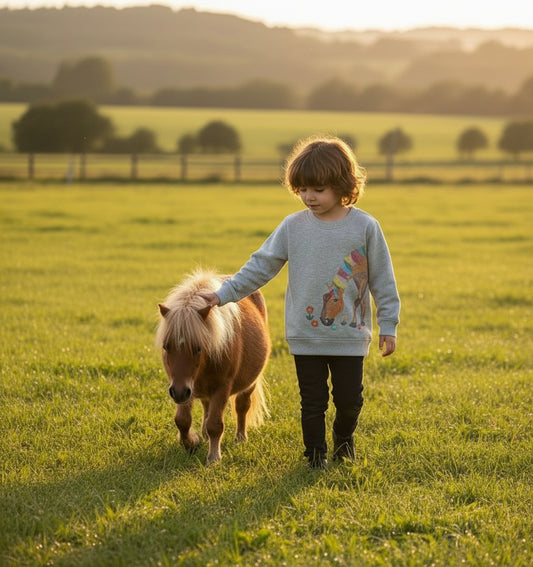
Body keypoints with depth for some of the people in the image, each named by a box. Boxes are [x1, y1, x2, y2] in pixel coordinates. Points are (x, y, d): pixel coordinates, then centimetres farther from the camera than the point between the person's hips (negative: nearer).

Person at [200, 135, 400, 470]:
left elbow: (383, 279, 1)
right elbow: (261, 266, 3)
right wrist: (224, 294, -3)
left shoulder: (365, 227, -5)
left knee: (349, 398, 6)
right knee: (313, 401, 7)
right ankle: (316, 453, 25)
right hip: (306, 336, 1)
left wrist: (388, 325, 1)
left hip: (351, 335, -1)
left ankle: (344, 437, 35)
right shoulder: (293, 227, -1)